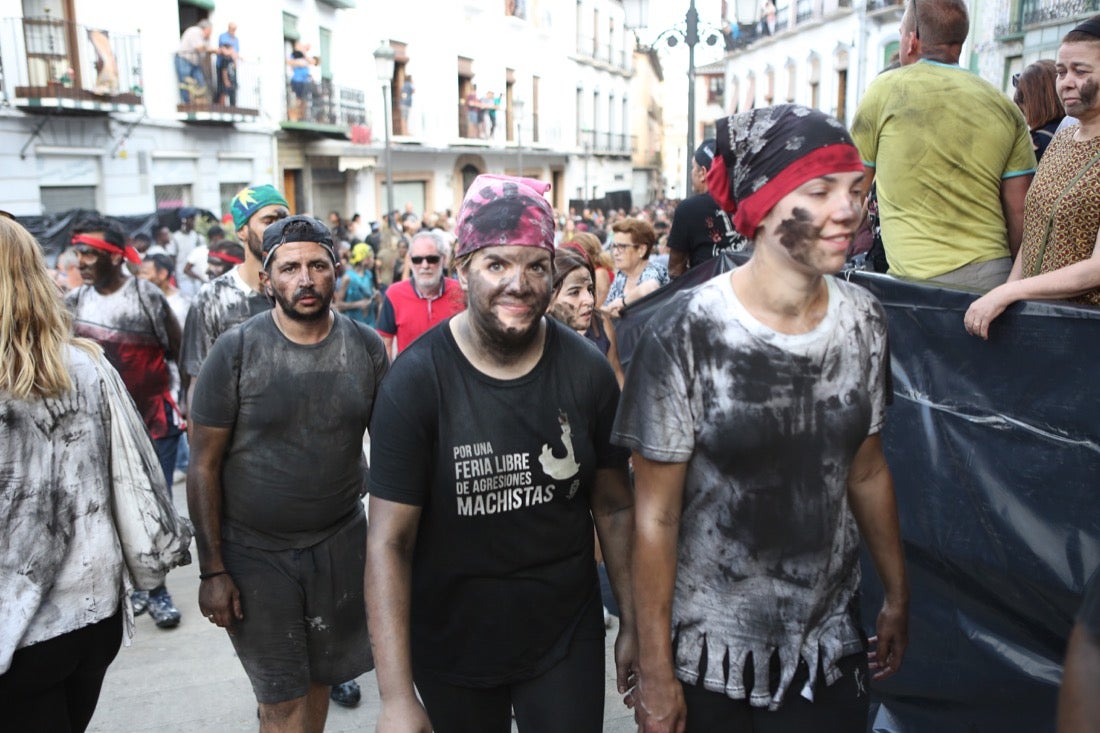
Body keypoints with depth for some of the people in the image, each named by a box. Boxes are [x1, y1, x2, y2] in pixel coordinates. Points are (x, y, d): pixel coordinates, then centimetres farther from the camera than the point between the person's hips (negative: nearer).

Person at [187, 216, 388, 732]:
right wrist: (212, 570, -8)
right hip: (254, 549, -2)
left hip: (340, 542, 2)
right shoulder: (236, 351, -11)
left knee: (320, 679, 17)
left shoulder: (367, 349, -4)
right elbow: (204, 465, -7)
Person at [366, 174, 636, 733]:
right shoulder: (415, 382, -17)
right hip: (452, 647, -1)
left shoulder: (587, 372, -9)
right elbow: (389, 542, -16)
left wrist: (633, 624, 2)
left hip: (567, 639, 1)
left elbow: (614, 507, 1)